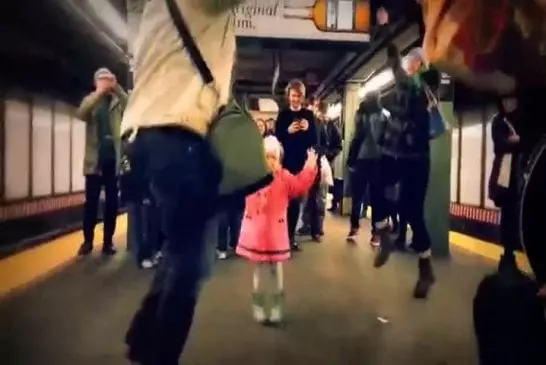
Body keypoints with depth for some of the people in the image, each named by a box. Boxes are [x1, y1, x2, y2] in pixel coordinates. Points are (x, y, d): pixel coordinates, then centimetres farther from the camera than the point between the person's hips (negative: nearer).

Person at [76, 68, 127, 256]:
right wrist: (99, 92, -20)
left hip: (113, 158, 0)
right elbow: (81, 114, -11)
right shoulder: (90, 100, 12)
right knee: (91, 202, -1)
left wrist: (117, 88, -21)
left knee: (112, 202, 3)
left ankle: (108, 241, 9)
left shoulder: (117, 101, 11)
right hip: (95, 159, 0)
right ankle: (87, 241, 7)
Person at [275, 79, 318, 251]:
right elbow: (277, 138, -1)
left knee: (296, 199, 6)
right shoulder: (283, 114, 4)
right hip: (286, 161, -1)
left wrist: (308, 129, -15)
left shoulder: (308, 114, 7)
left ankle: (291, 235, 14)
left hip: (302, 161, 1)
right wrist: (288, 131, -17)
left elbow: (314, 140, 4)